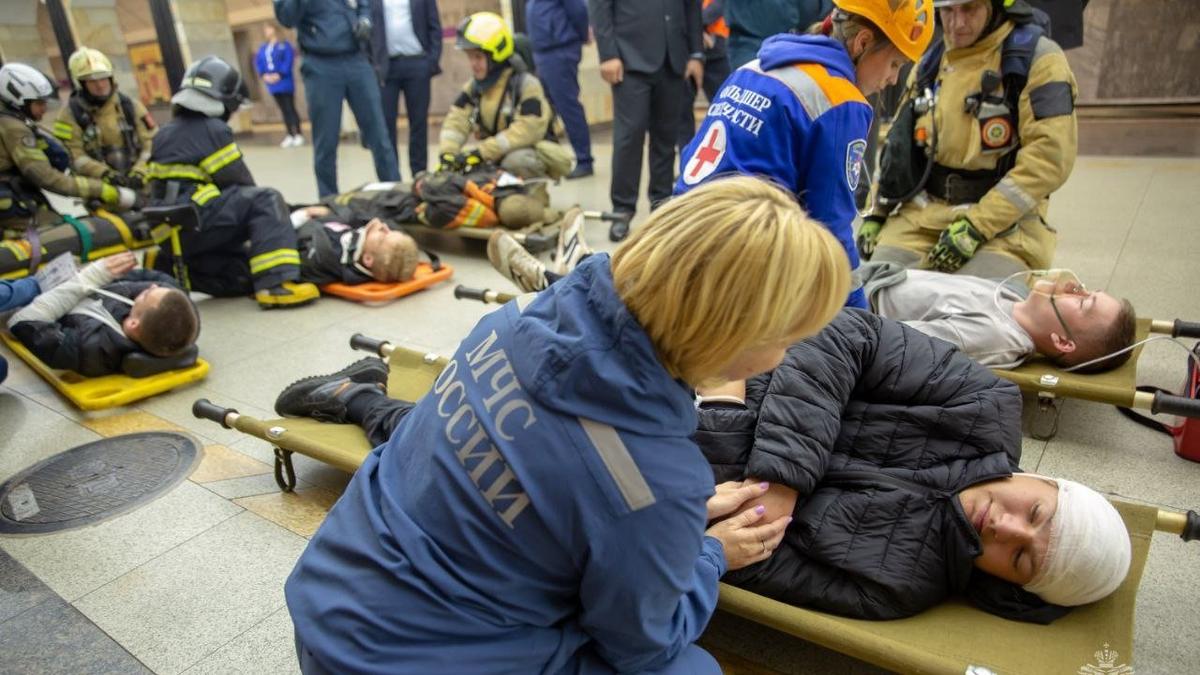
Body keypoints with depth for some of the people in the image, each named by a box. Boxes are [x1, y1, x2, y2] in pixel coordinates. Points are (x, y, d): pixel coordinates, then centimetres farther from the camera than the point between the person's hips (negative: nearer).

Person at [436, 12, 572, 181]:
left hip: (533, 152, -7)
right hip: (498, 156, 7)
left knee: (516, 160, -38)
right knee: (461, 160, -11)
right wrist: (447, 153, -23)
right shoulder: (474, 85, 4)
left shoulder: (526, 84, -17)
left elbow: (527, 130, -28)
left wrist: (482, 152, -33)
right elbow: (456, 121, -2)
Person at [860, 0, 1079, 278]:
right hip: (922, 214, 4)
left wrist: (977, 226, -19)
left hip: (1005, 221, -4)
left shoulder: (1038, 59, -5)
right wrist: (876, 212, 12)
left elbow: (1049, 157, -13)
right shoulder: (930, 62, 13)